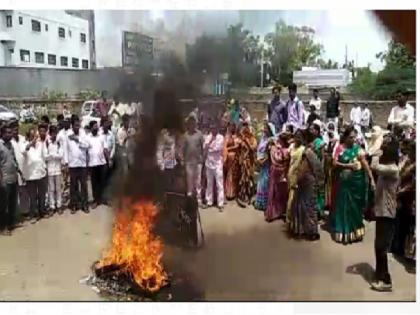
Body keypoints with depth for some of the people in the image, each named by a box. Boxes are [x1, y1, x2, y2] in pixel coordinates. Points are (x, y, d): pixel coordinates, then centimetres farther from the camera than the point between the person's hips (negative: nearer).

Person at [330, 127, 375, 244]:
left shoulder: (358, 149, -6)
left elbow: (365, 165, -10)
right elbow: (335, 163, -6)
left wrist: (371, 179, -17)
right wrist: (348, 165, -18)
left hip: (356, 181, -1)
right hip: (344, 181, 1)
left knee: (355, 205, 8)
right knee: (344, 205, 8)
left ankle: (354, 231, 22)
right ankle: (344, 231, 21)